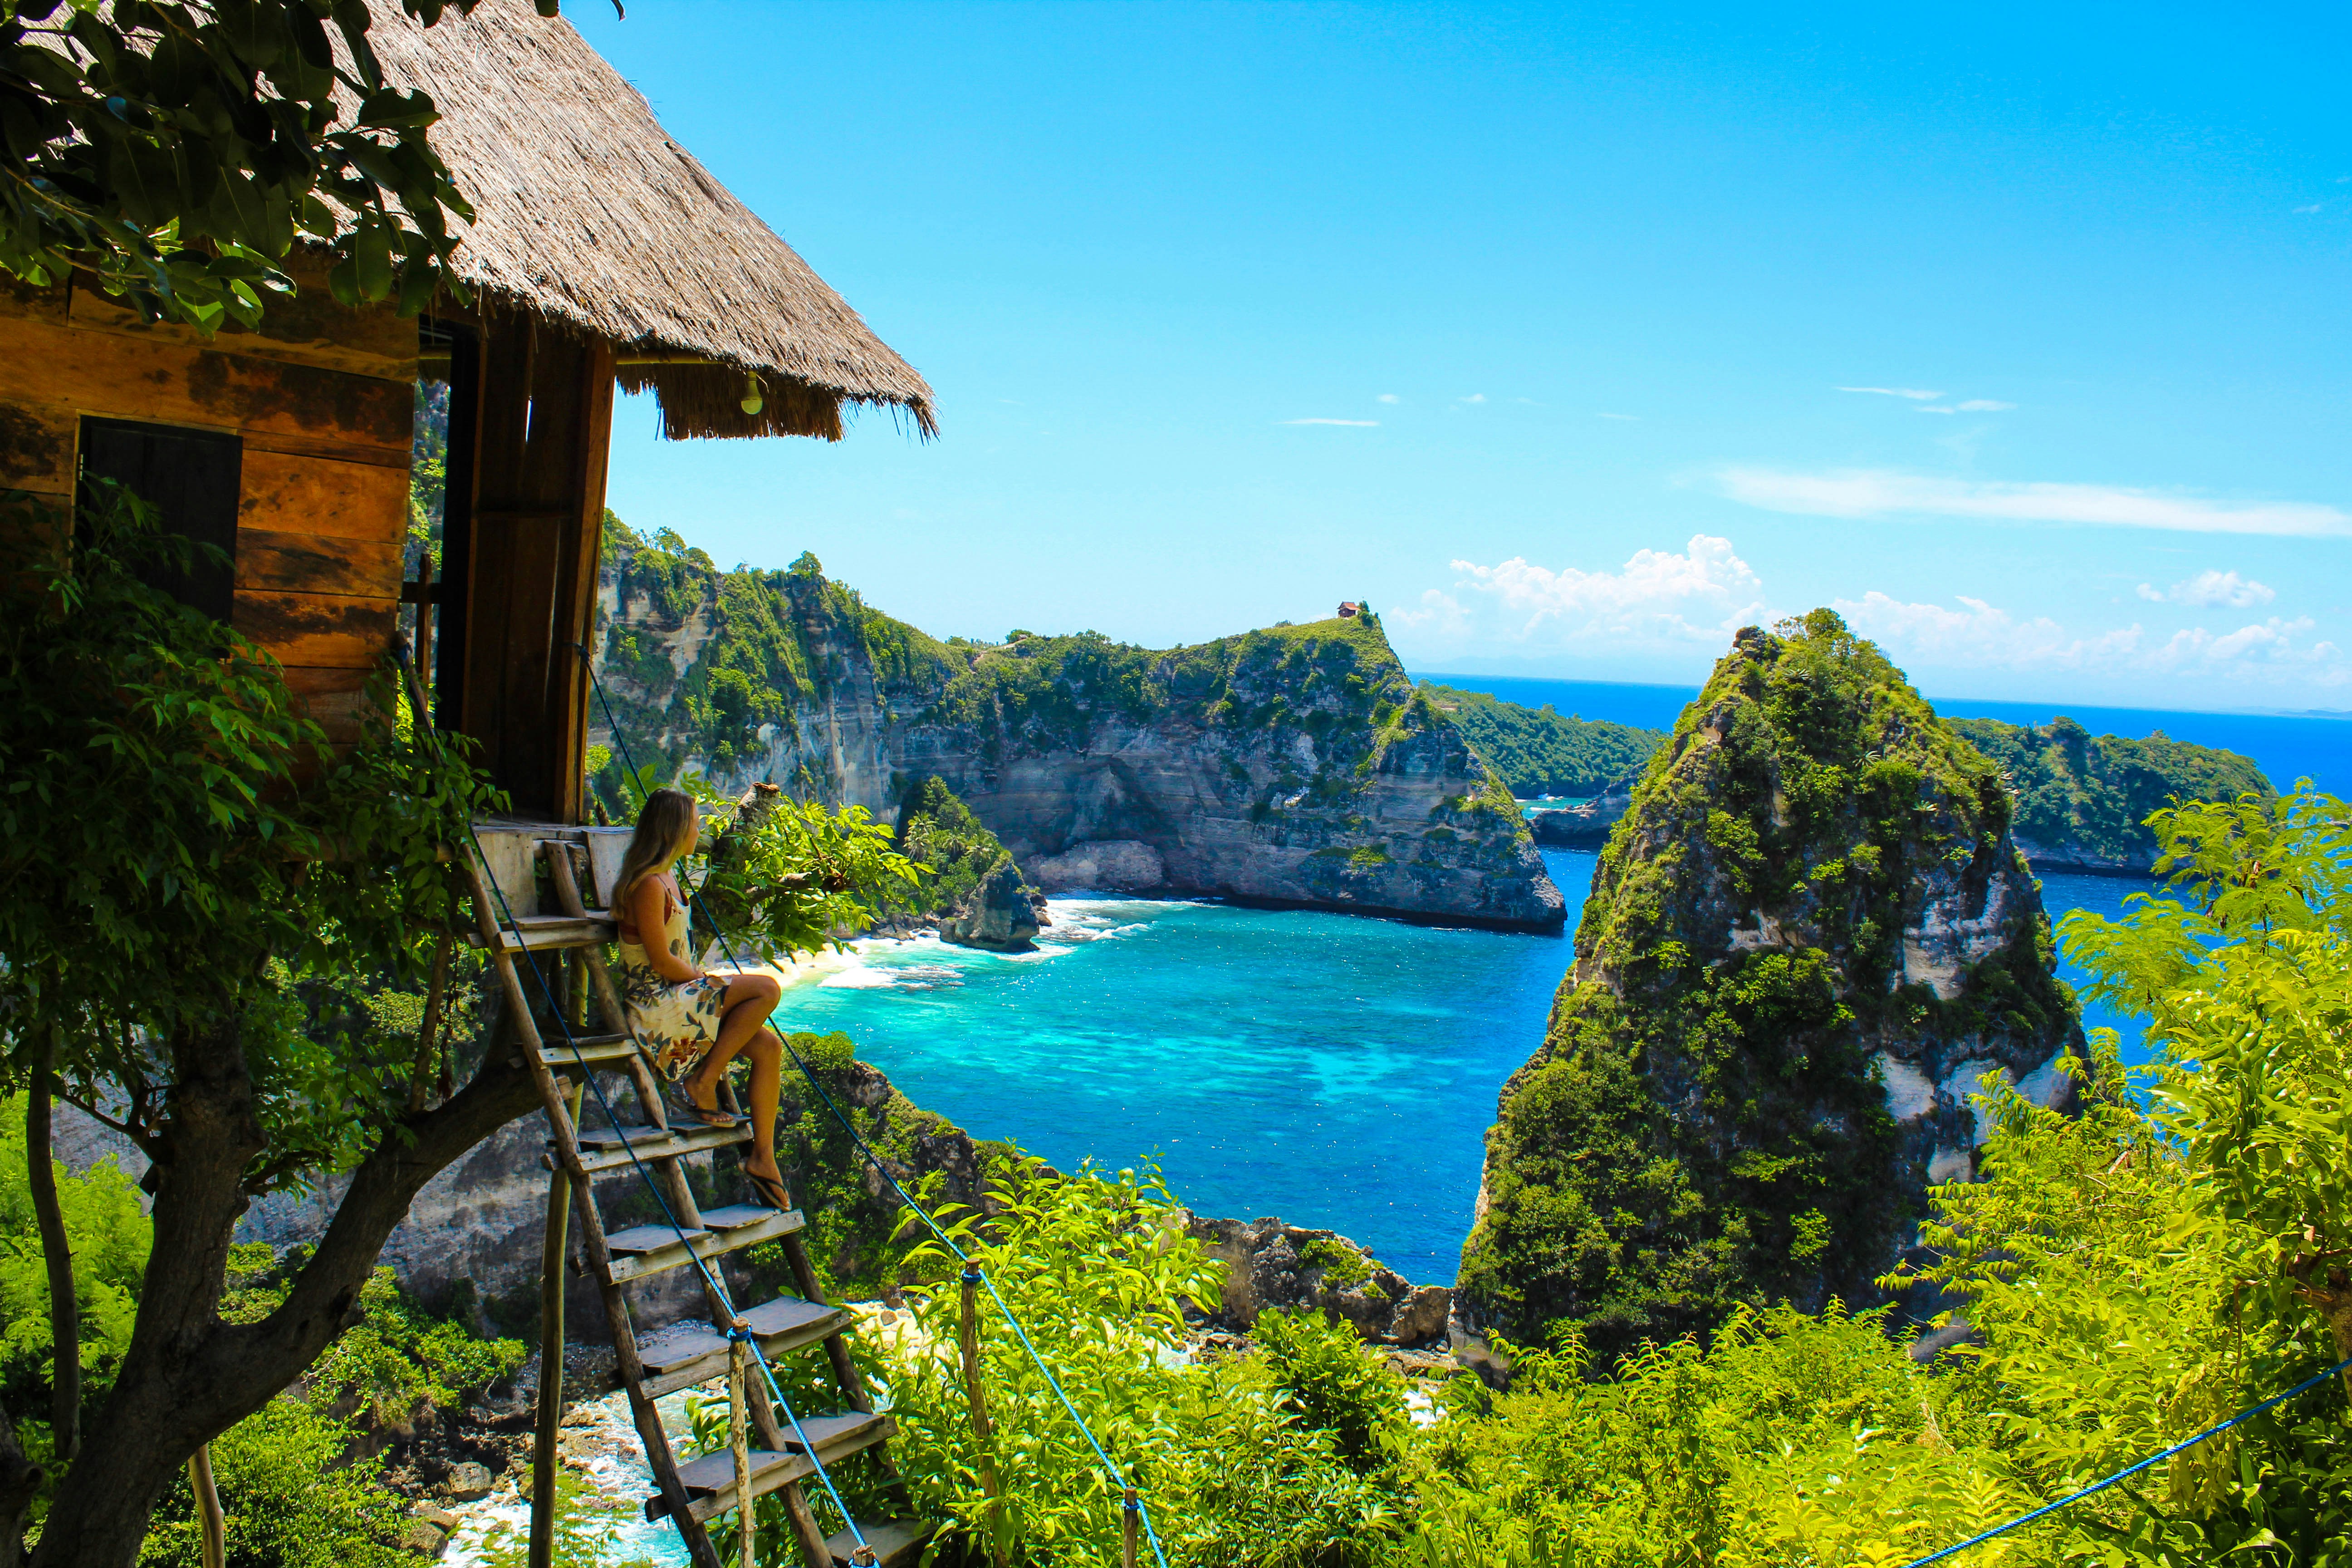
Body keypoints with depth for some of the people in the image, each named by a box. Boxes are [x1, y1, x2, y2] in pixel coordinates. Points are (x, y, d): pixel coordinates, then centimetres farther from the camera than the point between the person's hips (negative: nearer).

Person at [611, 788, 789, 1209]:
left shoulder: (665, 877, 15)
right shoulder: (648, 884, -17)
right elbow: (662, 963, -18)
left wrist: (705, 978, 4)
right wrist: (709, 981, -5)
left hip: (680, 997, 10)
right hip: (654, 1007, -10)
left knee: (768, 1046, -3)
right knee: (767, 988, -21)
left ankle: (762, 1155, 1)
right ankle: (702, 1084, -13)